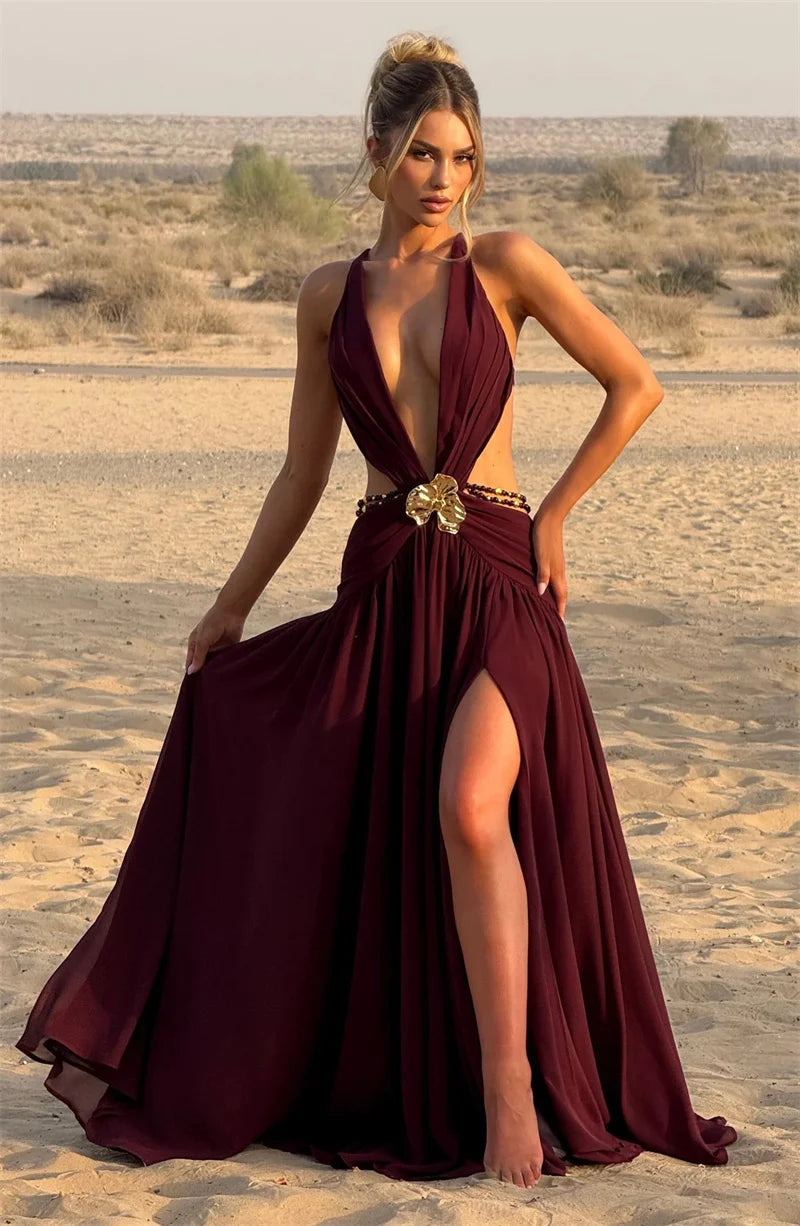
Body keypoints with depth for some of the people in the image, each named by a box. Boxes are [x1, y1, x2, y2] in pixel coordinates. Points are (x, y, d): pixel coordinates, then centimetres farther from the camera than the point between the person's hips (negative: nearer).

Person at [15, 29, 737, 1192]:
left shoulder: (506, 263, -1)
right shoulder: (329, 296, 8)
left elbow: (636, 385, 4)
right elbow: (302, 474, 14)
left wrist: (551, 515, 2)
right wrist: (229, 610, 15)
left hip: (495, 583, -4)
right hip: (381, 587, 4)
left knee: (470, 807, -26)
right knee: (336, 843, 7)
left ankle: (510, 1080, -16)